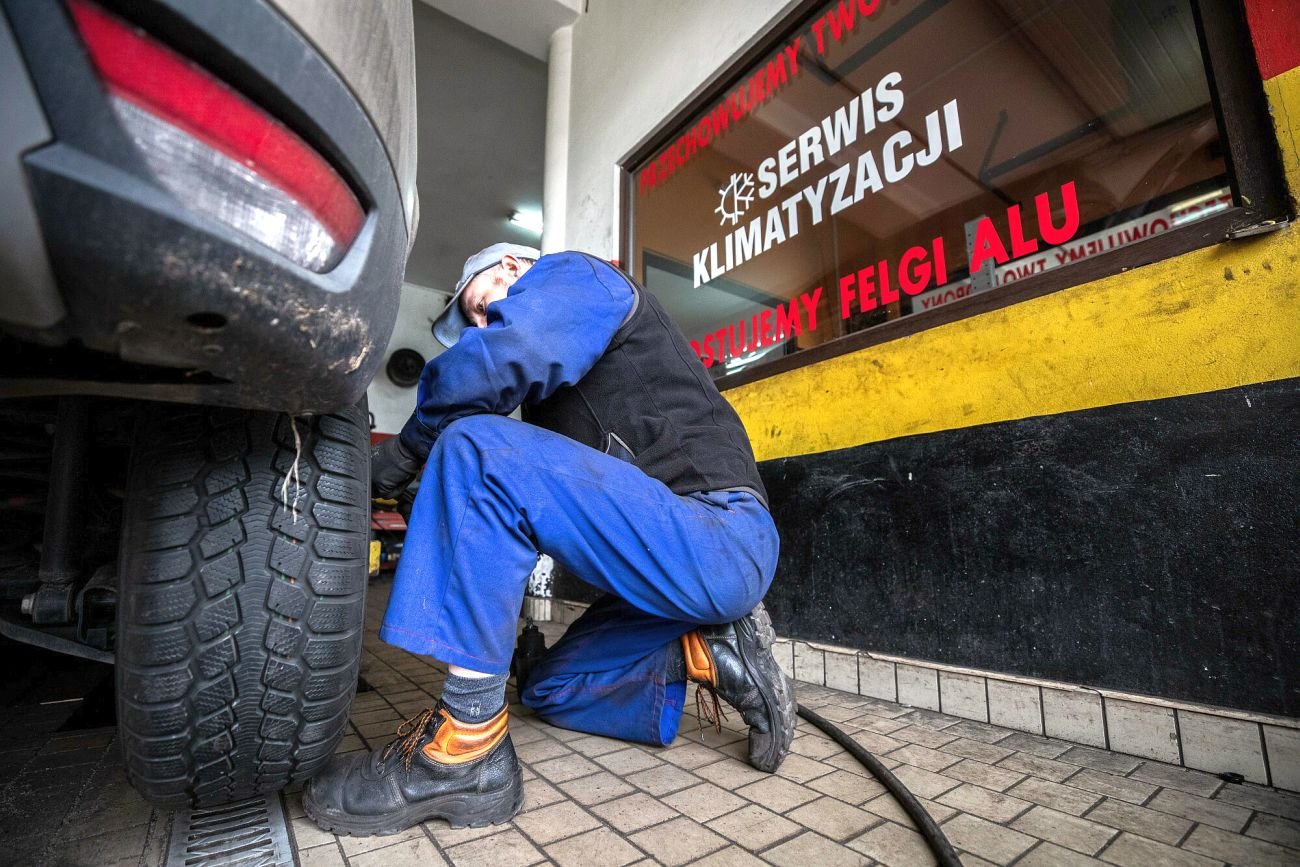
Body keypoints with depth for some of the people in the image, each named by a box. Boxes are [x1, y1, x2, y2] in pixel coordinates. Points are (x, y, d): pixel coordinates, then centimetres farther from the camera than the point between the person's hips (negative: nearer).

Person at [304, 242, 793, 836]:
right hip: (675, 561, 11)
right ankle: (711, 657, 7)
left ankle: (467, 750, -16)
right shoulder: (561, 389, 29)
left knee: (478, 448, -22)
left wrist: (404, 453, -6)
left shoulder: (571, 275, 2)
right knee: (548, 692, 21)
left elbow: (500, 357, -21)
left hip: (721, 542, -11)